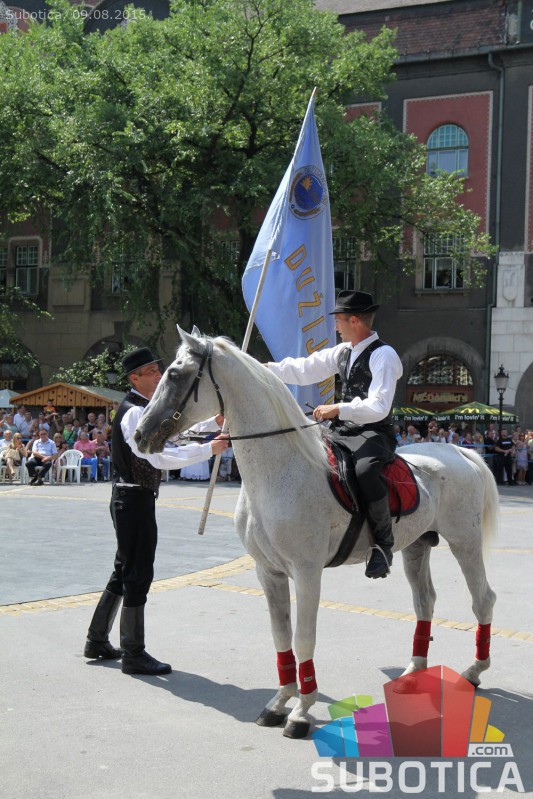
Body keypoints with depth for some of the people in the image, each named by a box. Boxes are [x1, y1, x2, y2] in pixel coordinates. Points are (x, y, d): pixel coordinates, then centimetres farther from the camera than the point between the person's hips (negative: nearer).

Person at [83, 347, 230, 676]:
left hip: (131, 499, 11)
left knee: (125, 571, 18)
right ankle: (134, 654, 3)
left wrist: (214, 423, 3)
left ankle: (97, 640, 28)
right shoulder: (135, 413, -18)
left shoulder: (147, 409, 14)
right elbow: (160, 457, -26)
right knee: (138, 575, -4)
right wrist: (209, 449, -25)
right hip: (135, 500, -11)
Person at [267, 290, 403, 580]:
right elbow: (303, 370, 20)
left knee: (365, 471, -38)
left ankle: (383, 543, -19)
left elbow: (378, 407, -20)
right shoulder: (342, 352, 14)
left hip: (373, 434, -9)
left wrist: (338, 410, -24)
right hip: (343, 432, 9)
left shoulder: (383, 355, -10)